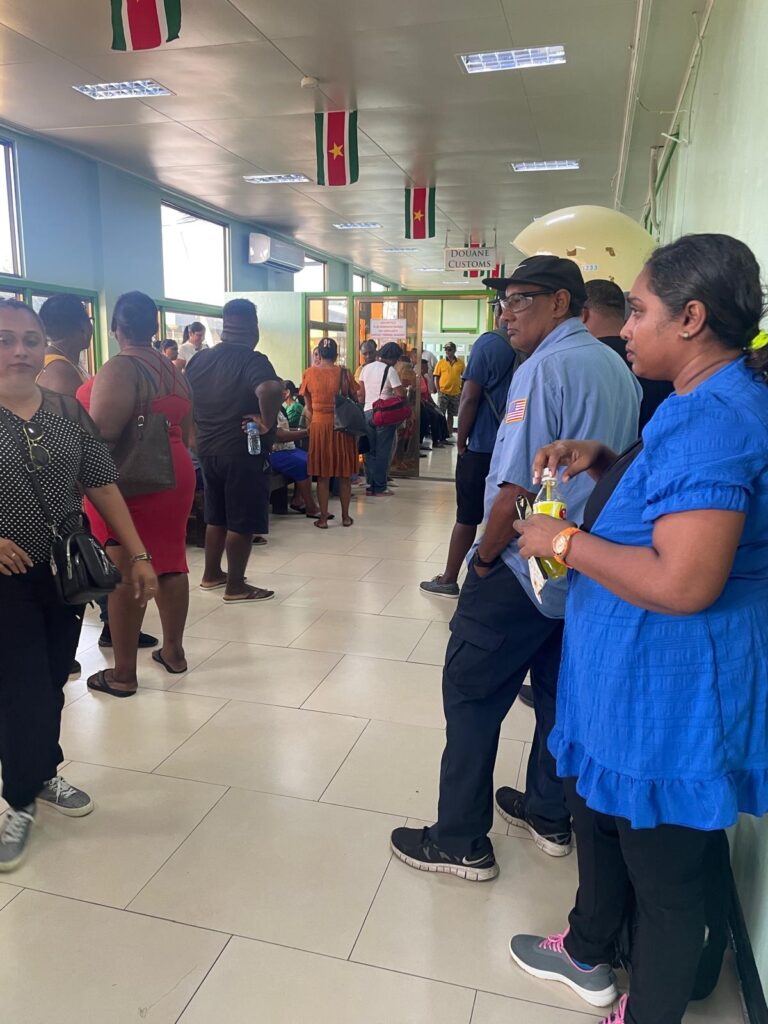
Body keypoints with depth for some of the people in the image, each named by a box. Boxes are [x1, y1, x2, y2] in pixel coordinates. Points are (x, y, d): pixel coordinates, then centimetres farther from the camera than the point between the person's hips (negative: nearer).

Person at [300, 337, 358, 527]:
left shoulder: (309, 373, -2)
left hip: (319, 425, 0)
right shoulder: (343, 373, -5)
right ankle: (345, 516, 17)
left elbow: (308, 404, 4)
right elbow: (355, 399, 1)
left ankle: (323, 518, 9)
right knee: (344, 474, 10)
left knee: (323, 474, 6)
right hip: (343, 425, 0)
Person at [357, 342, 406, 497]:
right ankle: (379, 488, 6)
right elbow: (400, 394, -14)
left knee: (370, 451, 12)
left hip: (367, 413, 6)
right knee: (382, 452, 2)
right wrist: (403, 386, 5)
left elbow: (361, 393, 10)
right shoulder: (390, 370, -11)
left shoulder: (366, 368, 8)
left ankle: (370, 486, 14)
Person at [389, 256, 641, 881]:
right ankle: (550, 816, 37)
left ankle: (461, 842, 15)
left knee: (473, 691, 4)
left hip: (527, 568, -9)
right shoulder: (619, 369, 8)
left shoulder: (545, 368, -19)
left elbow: (517, 489, -24)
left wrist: (486, 557, -10)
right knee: (559, 689, 20)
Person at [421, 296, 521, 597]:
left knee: (467, 516, 5)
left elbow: (470, 397, -13)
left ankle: (449, 580, 16)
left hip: (483, 447, -4)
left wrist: (461, 443, -2)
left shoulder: (490, 343, -11)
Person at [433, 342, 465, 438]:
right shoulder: (440, 362, 0)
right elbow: (436, 377, 1)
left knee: (451, 415, 11)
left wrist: (462, 389, 4)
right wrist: (438, 390, -7)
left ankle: (449, 435, 18)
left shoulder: (461, 363, 3)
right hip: (443, 393, -2)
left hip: (455, 394, 2)